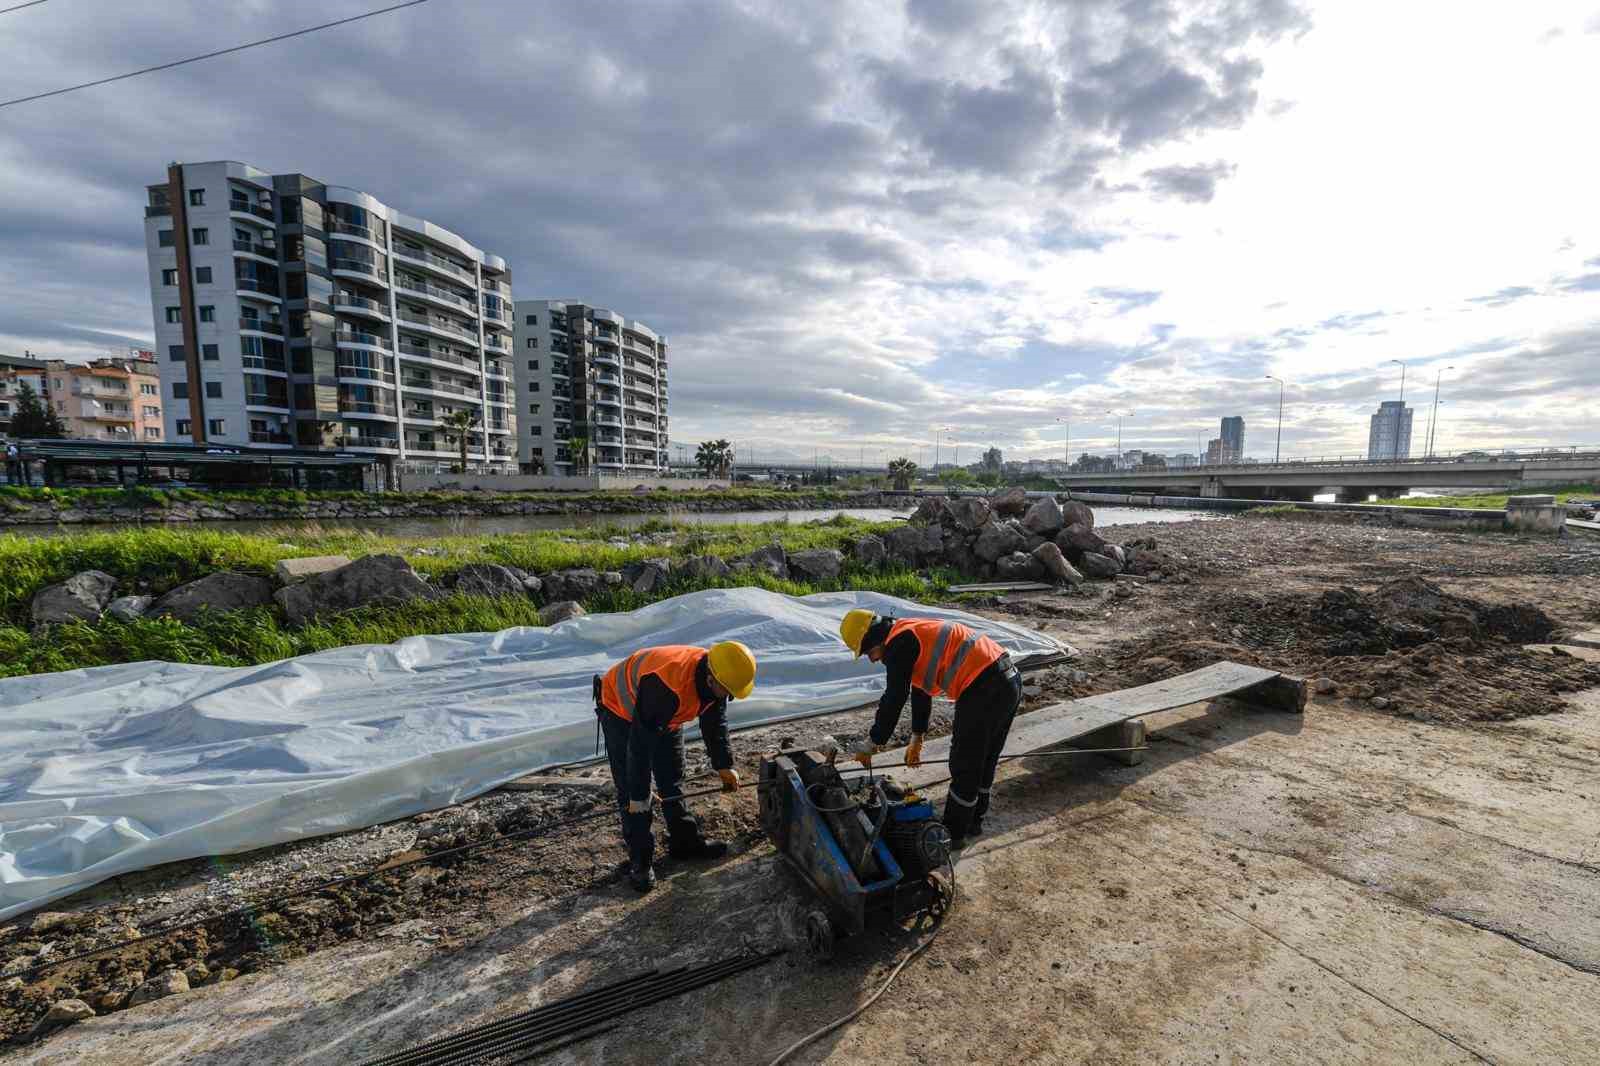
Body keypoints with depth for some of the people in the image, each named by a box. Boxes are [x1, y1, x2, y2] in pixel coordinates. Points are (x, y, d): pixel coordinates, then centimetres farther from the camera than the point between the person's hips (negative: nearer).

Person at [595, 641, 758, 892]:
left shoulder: (714, 678, -21)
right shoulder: (667, 687, -44)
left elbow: (715, 724, -3)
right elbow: (641, 742, -36)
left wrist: (723, 766, -1)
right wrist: (638, 794, -27)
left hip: (667, 716, 7)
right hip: (621, 710, -7)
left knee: (673, 781, 11)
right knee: (630, 790, -7)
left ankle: (685, 842, 24)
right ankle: (639, 859, 6)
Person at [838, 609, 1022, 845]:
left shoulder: (898, 642, -10)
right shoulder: (913, 636, 22)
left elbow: (894, 700, -11)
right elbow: (921, 692, 29)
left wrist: (872, 744, 0)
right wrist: (917, 739, 35)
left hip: (984, 690, -10)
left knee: (964, 766, 5)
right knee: (984, 761, 23)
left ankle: (953, 834, 20)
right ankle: (973, 821, 40)